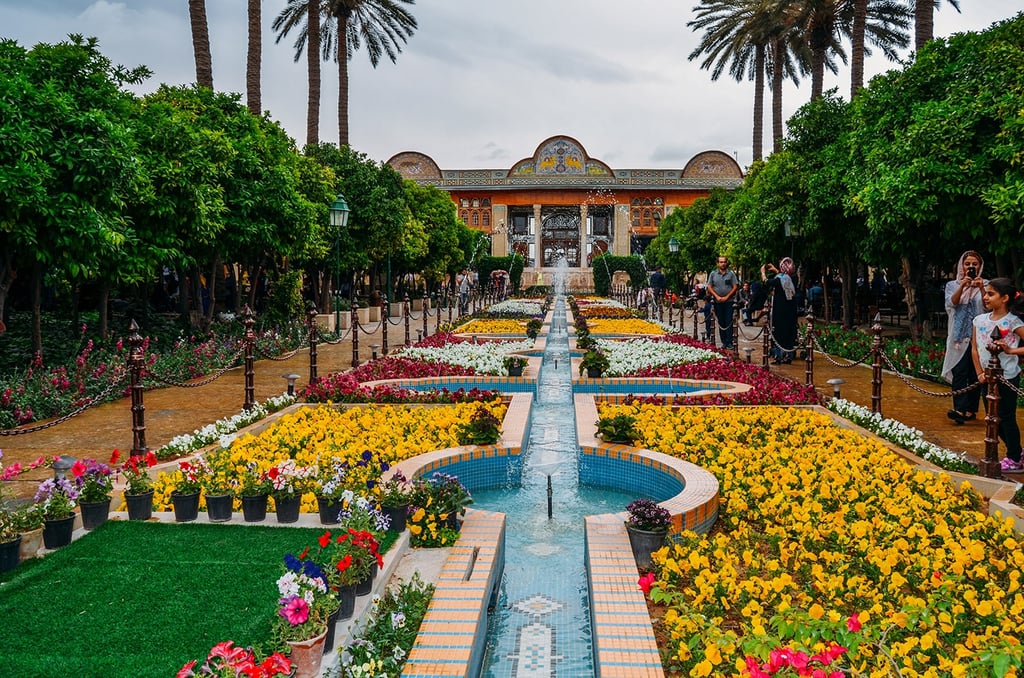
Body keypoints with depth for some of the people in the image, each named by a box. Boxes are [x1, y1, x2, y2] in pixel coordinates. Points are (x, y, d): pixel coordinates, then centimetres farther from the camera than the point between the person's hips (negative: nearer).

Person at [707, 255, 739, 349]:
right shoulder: (713, 274, 7)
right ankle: (724, 342, 11)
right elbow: (709, 287, 4)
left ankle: (729, 342, -3)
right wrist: (717, 296, -8)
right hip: (717, 302, 2)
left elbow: (735, 287, 0)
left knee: (729, 322, -5)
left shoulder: (731, 274, 3)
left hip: (729, 301, -2)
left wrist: (726, 297, -9)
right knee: (721, 323, 5)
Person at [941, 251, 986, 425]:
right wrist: (962, 286, -21)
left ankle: (971, 409, 6)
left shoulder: (985, 285, 8)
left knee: (976, 374, 1)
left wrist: (981, 289, -20)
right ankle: (960, 410, -17)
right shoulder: (953, 285, 10)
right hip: (959, 336, 0)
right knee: (959, 373, -10)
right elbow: (952, 303, -7)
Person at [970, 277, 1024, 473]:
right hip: (988, 377, 6)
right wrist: (979, 373, 0)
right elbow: (974, 348, 6)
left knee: (1007, 418, 2)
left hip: (1007, 378, -6)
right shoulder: (980, 320, 1)